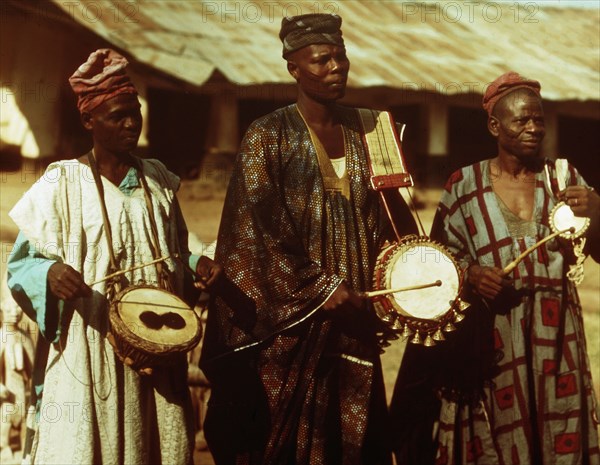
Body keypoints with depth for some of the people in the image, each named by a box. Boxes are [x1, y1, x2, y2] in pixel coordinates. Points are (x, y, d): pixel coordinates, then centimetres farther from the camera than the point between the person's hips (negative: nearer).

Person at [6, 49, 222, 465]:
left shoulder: (158, 180, 11)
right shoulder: (63, 183, -2)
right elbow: (21, 264, -2)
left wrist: (197, 266, 1)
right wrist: (51, 271, -22)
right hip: (86, 352, -4)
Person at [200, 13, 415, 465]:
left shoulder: (361, 131, 9)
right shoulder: (270, 135, -5)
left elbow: (383, 215, 10)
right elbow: (259, 229, -11)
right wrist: (323, 291, -15)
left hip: (351, 315, 4)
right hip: (287, 319, -4)